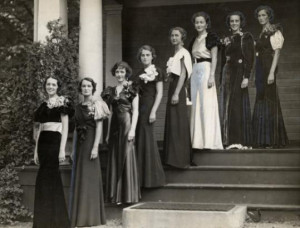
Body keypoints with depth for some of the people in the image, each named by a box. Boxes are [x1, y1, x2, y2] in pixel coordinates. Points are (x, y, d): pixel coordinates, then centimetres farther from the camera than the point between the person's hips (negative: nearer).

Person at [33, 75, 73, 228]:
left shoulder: (62, 102, -2)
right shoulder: (44, 105, 17)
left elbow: (65, 126, -7)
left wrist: (62, 149, -14)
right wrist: (36, 150, 15)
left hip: (55, 141, -6)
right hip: (43, 142, 6)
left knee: (45, 180, -8)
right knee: (52, 180, 9)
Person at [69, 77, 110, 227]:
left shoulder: (96, 104, -4)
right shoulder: (78, 107, 13)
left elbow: (99, 127, -10)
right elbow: (76, 129, 14)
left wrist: (95, 147, -18)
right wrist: (73, 150, 12)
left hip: (90, 143, -6)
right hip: (79, 144, 6)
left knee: (89, 178, -3)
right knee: (79, 178, 8)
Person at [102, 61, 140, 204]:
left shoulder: (131, 90, 1)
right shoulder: (110, 91, 14)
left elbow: (135, 111, -5)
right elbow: (110, 113, 15)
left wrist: (132, 129, -15)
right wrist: (108, 133, 12)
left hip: (126, 123, -5)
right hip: (115, 126, 5)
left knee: (127, 156, -5)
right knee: (114, 159, 5)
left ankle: (128, 195, 1)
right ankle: (116, 196, 11)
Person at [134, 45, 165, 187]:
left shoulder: (156, 72, -4)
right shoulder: (140, 74, 16)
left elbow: (159, 93, -9)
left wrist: (153, 111, -16)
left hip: (148, 107, -7)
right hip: (139, 107, 7)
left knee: (146, 138, -5)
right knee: (140, 139, 8)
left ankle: (152, 177, 4)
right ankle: (141, 176, 16)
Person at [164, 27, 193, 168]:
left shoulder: (183, 53, -8)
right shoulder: (175, 54, 18)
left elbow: (183, 74, -16)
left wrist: (176, 93, -22)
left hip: (178, 89, -9)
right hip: (172, 88, 9)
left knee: (178, 123, -9)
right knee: (172, 123, 10)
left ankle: (181, 158, -6)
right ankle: (175, 157, 15)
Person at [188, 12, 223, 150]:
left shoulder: (211, 37, 0)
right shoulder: (194, 40, 19)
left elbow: (214, 58, -7)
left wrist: (211, 75, -17)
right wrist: (190, 75, 14)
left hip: (206, 70, -7)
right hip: (195, 72, 7)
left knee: (207, 104, -9)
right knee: (196, 105, 4)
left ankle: (209, 141, -9)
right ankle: (198, 140, 7)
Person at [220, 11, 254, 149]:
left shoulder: (246, 37, -1)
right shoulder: (226, 40, 17)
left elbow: (250, 58, -10)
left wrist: (246, 77, -20)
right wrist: (222, 80, 14)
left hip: (239, 74, -7)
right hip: (227, 74, 7)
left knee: (238, 105, -9)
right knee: (227, 106, 4)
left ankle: (241, 141, -8)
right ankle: (230, 140, 8)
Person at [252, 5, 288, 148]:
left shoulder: (274, 32, -6)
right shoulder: (262, 33, 18)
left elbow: (277, 53, -13)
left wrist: (272, 73, -22)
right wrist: (258, 76, 13)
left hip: (268, 69, -8)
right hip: (260, 69, 8)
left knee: (268, 101, -9)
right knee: (262, 102, 8)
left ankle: (273, 140, -6)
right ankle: (263, 140, 12)